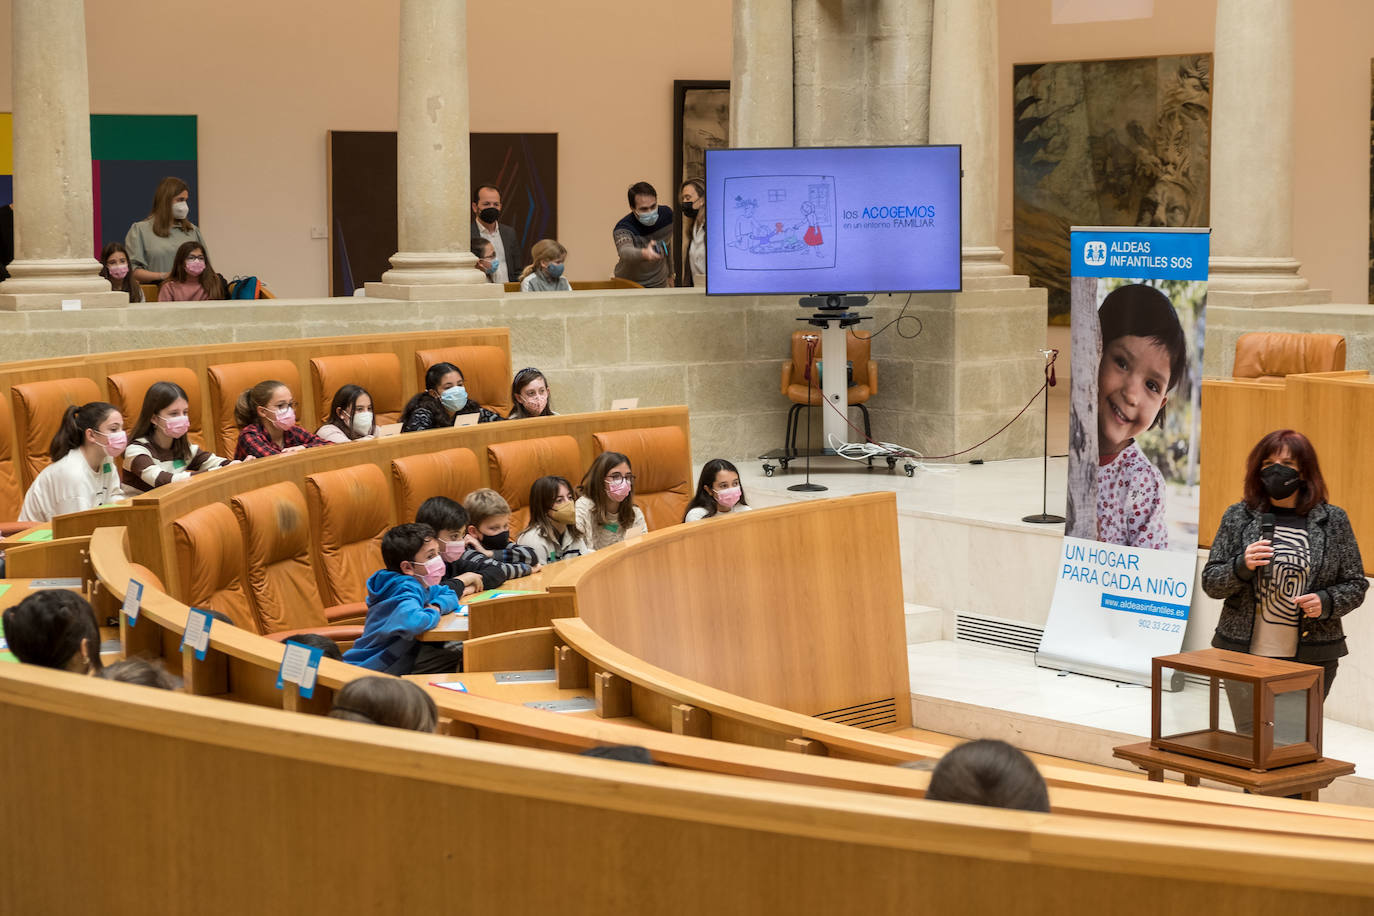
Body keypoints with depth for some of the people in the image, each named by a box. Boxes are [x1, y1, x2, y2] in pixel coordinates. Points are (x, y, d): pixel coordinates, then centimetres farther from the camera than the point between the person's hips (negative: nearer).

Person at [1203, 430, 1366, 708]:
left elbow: (1356, 585, 9)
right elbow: (1210, 583, 6)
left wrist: (1326, 602, -10)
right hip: (1244, 653, 1)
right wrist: (1242, 566, -14)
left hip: (1312, 657, 0)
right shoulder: (1237, 517, 5)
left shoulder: (1333, 520, 4)